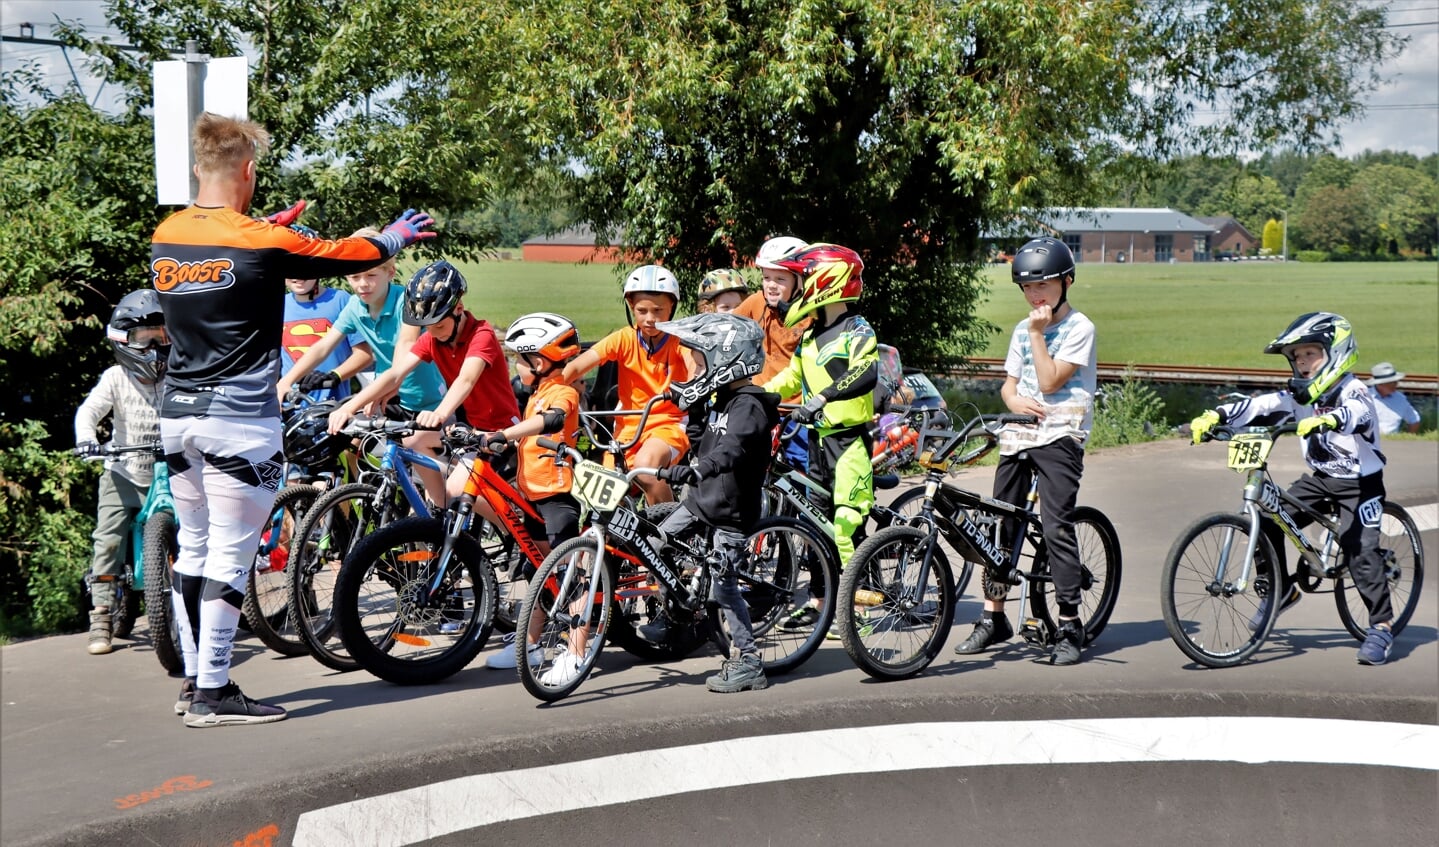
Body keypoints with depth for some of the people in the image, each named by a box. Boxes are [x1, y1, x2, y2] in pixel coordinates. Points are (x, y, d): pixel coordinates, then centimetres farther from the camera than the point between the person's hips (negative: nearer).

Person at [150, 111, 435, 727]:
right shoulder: (265, 244, -13)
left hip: (177, 414, 7)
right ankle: (213, 694, -1)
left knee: (193, 547, 14)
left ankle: (194, 679, 20)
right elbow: (355, 255, 2)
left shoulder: (165, 238, 4)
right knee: (229, 555, -3)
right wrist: (398, 235, 22)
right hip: (239, 419, -7)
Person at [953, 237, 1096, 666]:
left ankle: (1069, 626, -6)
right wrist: (1014, 399, -6)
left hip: (1059, 436, -7)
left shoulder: (1079, 327, -5)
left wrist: (1038, 333, -10)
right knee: (1000, 523, 6)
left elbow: (1050, 381, -13)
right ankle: (993, 617, 14)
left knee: (1057, 528, -11)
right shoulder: (1023, 329, 16)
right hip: (1018, 434, 7)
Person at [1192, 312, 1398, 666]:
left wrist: (1324, 421, -64)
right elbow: (1258, 407, -11)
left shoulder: (1353, 392, -18)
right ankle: (1280, 589, 11)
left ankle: (1381, 627, -2)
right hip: (1320, 478, 6)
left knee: (1360, 551, -16)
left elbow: (1355, 413, -41)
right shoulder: (1300, 394, 1)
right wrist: (1215, 416, -26)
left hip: (1359, 483, -6)